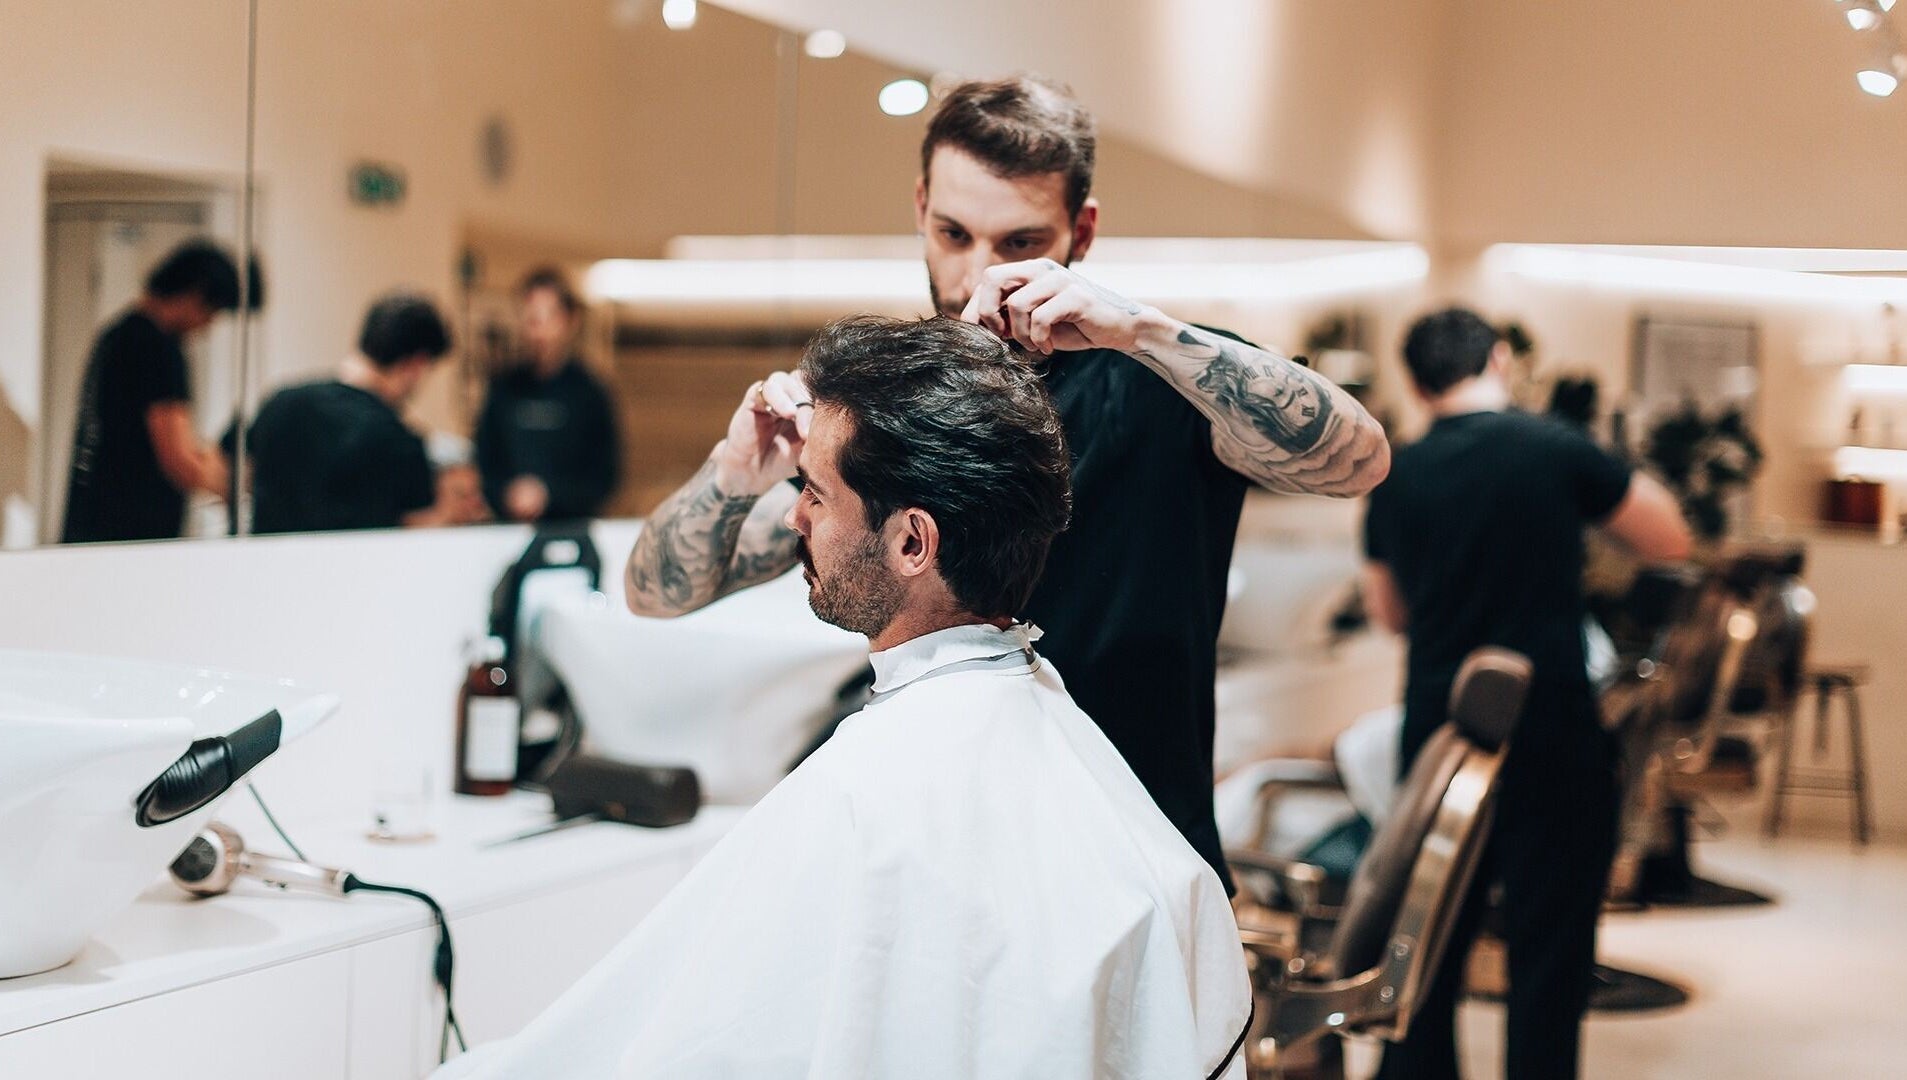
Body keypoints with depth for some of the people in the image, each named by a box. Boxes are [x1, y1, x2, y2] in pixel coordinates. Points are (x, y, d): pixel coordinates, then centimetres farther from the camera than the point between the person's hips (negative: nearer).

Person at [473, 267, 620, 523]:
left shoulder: (591, 394, -1)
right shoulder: (503, 389, 8)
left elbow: (604, 479, -1)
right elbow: (485, 465, 11)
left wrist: (547, 493, -11)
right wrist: (507, 494, -9)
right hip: (509, 529, 2)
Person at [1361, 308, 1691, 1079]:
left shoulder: (1395, 479, 3)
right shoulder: (1556, 450, -10)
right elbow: (1670, 541, 3)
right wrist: (1608, 492, 16)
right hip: (1551, 740, -4)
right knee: (1550, 953, 5)